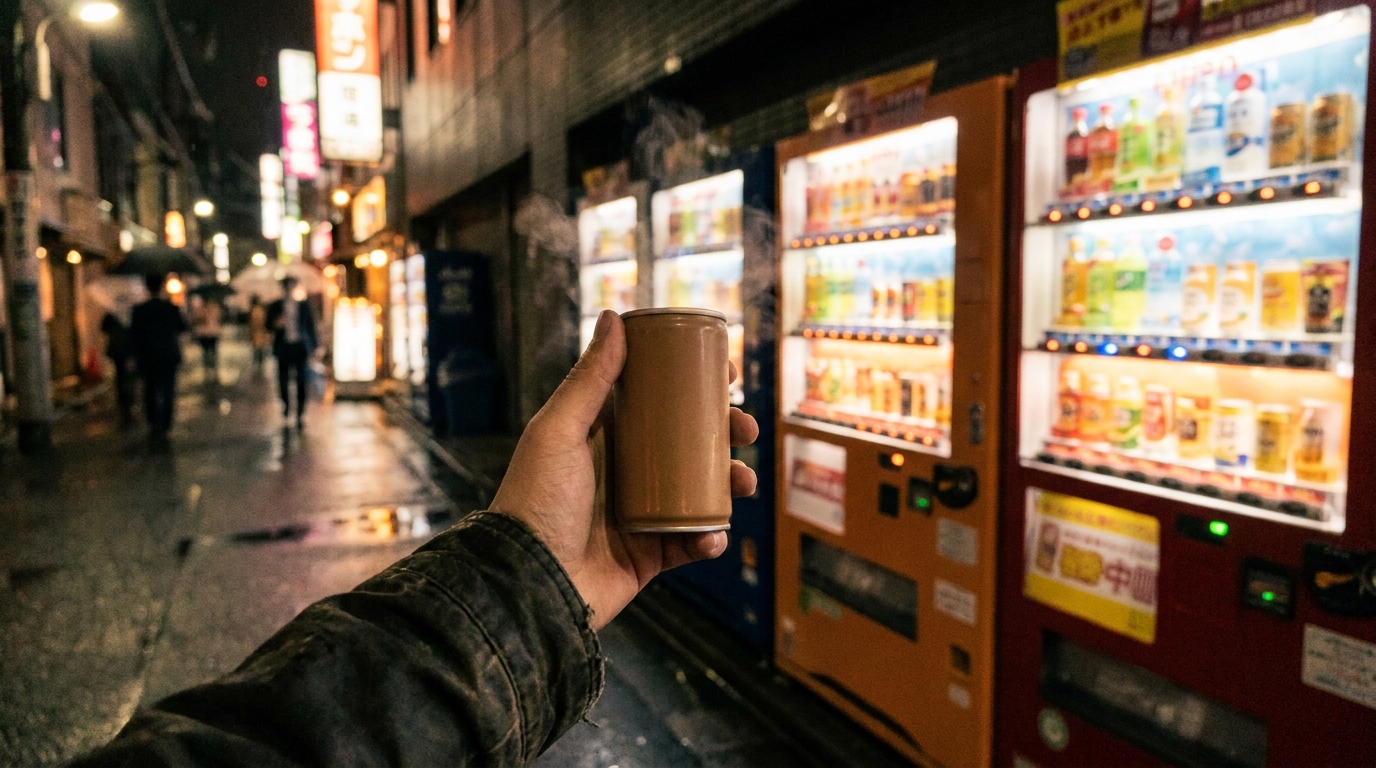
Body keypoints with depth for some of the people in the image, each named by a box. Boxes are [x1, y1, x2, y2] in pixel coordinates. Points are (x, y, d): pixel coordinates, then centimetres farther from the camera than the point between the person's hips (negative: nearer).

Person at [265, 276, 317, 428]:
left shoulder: (304, 306, 6)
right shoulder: (275, 306, 7)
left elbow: (311, 327, 7)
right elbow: (268, 325, 9)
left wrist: (313, 348, 1)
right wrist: (276, 324, -15)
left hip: (300, 347, -1)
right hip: (283, 346, 1)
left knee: (302, 382, -5)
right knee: (283, 380, 4)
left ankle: (301, 415, -2)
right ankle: (286, 405, 33)